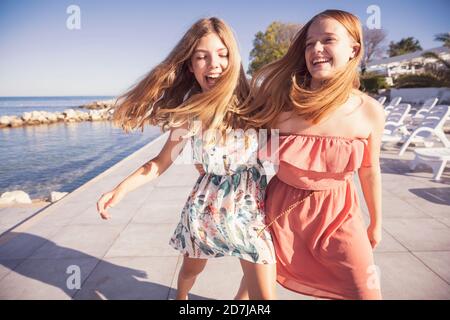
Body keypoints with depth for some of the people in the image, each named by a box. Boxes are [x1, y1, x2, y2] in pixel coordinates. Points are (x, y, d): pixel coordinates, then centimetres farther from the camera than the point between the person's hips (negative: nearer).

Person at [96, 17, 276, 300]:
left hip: (252, 204, 0)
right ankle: (181, 297, 59)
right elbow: (162, 161, -3)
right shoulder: (189, 112, -8)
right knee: (192, 268, 23)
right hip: (207, 204, 1)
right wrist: (121, 189, -12)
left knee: (264, 293, 3)